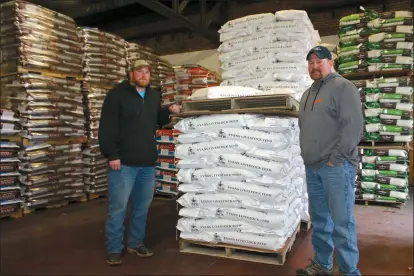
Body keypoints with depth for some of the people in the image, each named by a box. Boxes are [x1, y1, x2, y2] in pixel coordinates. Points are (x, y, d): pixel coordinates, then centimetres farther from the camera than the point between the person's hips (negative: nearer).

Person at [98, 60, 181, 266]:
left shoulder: (154, 95, 13)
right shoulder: (117, 94, -6)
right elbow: (107, 127, -12)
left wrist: (169, 111, 4)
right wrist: (112, 155, -18)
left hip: (148, 162, 6)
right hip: (123, 162, -6)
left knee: (142, 206, 14)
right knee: (118, 207, 2)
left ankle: (136, 243, 30)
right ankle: (114, 249, 17)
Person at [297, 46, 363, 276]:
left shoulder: (343, 87, -4)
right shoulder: (308, 94, 20)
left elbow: (353, 125, -14)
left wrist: (336, 158, -16)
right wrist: (308, 157, 11)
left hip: (336, 166, -7)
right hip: (313, 167, 8)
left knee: (342, 222, -2)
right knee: (319, 219, 14)